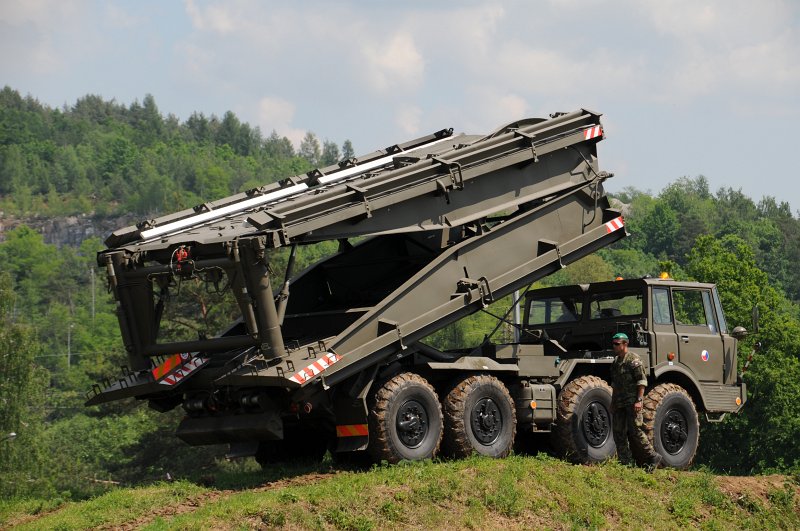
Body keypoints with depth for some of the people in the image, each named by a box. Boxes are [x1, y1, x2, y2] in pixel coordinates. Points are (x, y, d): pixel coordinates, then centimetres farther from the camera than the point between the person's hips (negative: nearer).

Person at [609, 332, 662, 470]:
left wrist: (639, 400, -21)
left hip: (632, 402, -9)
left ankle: (653, 458, 1)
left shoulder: (633, 359, -9)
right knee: (619, 433, 5)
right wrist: (613, 402, 20)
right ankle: (626, 463, 8)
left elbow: (642, 380, -14)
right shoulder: (616, 362, 17)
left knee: (635, 431, -10)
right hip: (619, 404, 9)